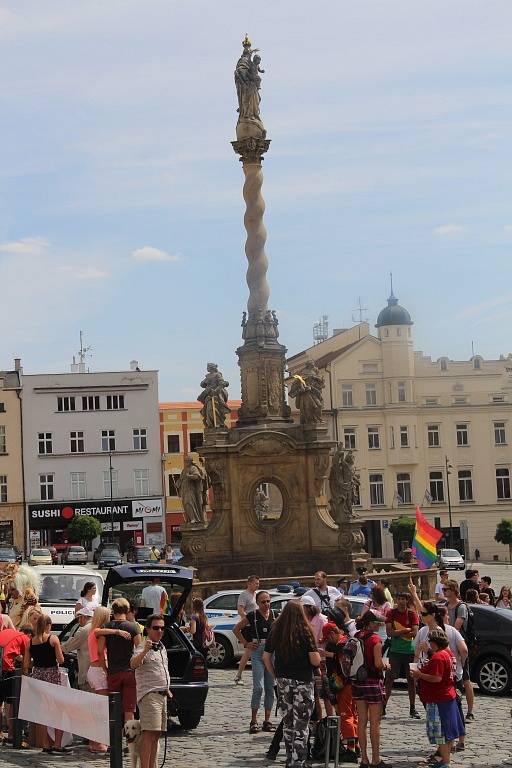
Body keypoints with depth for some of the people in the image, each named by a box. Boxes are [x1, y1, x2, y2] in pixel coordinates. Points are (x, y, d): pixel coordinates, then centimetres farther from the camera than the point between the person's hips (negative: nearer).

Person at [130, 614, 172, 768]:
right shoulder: (143, 648, -10)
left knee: (156, 734, 10)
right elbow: (133, 664, -30)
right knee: (149, 733, -15)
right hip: (149, 695, -9)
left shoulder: (162, 647, 18)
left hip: (162, 694, 9)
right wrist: (145, 651, -44)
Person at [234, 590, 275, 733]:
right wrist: (246, 644, 1)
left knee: (270, 688, 5)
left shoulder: (274, 615, 9)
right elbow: (236, 629, 7)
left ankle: (267, 720, 13)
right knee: (259, 687, -12)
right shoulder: (252, 616, -2)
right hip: (258, 652, -4)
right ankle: (253, 721, -5)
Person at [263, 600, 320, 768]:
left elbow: (266, 657, 5)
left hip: (283, 681, 4)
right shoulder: (305, 632, -10)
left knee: (287, 724, 15)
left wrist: (275, 676, 14)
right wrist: (317, 654, 8)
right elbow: (315, 660, -14)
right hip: (302, 682, -4)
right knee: (301, 727, 0)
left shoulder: (275, 631, 2)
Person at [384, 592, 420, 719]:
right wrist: (406, 630, -13)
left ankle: (412, 708, 13)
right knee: (389, 679, -3)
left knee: (411, 680, 5)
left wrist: (397, 632, -11)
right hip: (395, 651, 0)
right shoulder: (391, 613, 2)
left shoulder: (412, 614, 2)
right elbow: (389, 632, -8)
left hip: (410, 651, 1)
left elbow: (414, 633, -11)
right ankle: (383, 707, 0)